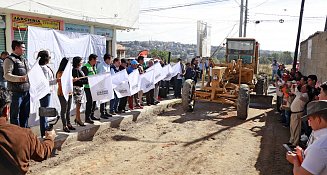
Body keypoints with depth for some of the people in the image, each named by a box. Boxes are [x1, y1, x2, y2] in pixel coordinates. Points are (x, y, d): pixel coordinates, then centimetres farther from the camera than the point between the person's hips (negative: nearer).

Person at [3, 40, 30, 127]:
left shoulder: (24, 60, 19)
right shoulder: (10, 59, -6)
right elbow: (7, 75, -17)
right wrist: (19, 78, -31)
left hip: (26, 91, 8)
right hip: (16, 91, -8)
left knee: (25, 114, 15)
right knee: (15, 115, 0)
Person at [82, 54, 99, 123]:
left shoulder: (94, 66, 14)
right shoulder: (85, 67, -13)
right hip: (88, 87, -9)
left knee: (94, 101, 14)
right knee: (90, 102, -6)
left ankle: (92, 115, 27)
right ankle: (87, 118, 4)